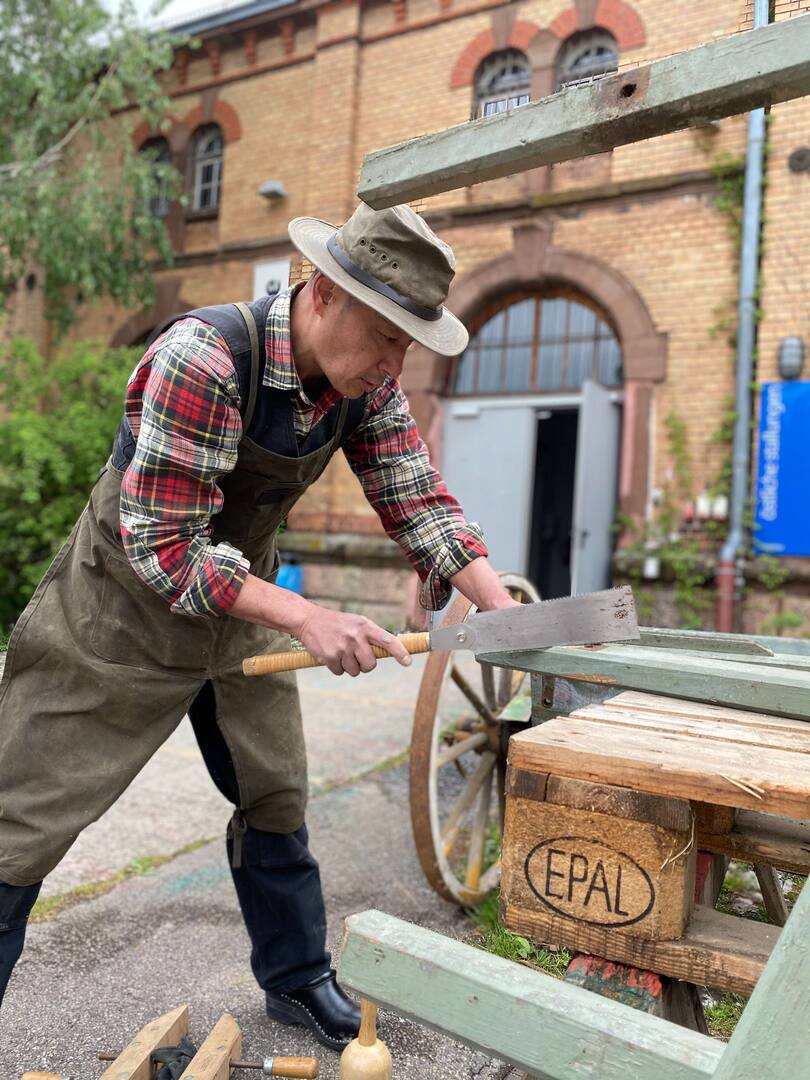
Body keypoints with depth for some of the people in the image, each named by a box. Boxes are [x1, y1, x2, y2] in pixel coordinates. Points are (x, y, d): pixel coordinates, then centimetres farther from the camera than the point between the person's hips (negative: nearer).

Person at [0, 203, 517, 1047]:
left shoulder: (367, 381, -10)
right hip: (126, 599, -6)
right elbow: (162, 545, -30)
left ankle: (297, 979, 34)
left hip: (240, 596, 7)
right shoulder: (202, 359, -31)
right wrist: (308, 620, -32)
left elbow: (418, 502, -6)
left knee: (276, 796, 14)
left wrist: (506, 611, -17)